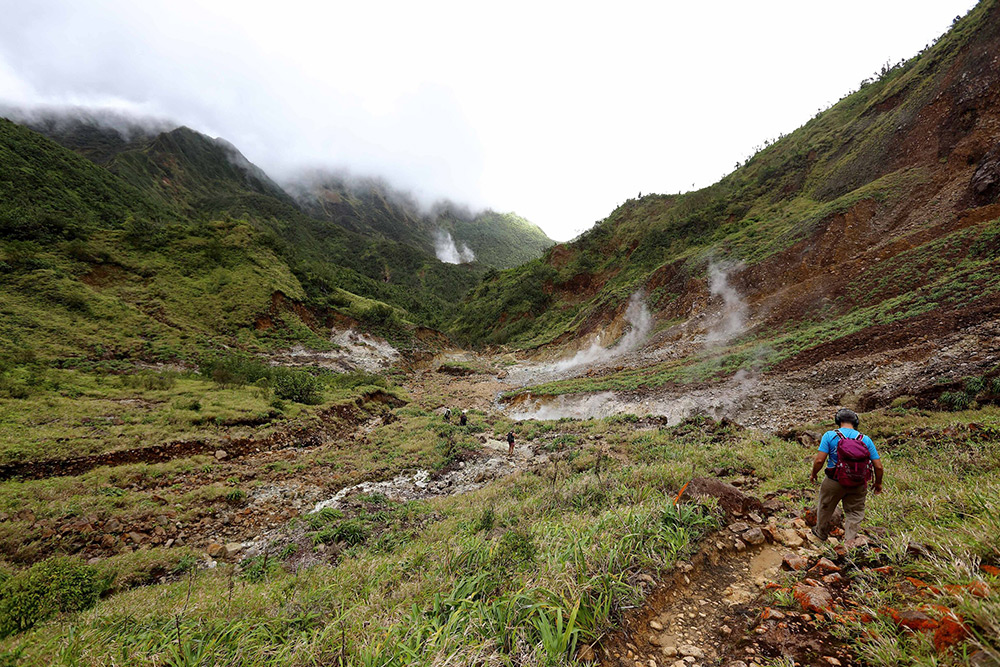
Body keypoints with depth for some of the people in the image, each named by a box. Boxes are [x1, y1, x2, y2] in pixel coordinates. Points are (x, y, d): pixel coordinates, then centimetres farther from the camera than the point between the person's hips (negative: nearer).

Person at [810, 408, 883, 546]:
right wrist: (878, 483, 15)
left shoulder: (830, 435, -13)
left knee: (825, 506, 20)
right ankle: (850, 539, 18)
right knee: (855, 512, 21)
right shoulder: (866, 439, -3)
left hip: (834, 482, -2)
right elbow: (878, 466, -3)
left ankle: (821, 532, 37)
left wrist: (813, 474, -1)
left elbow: (819, 460, -18)